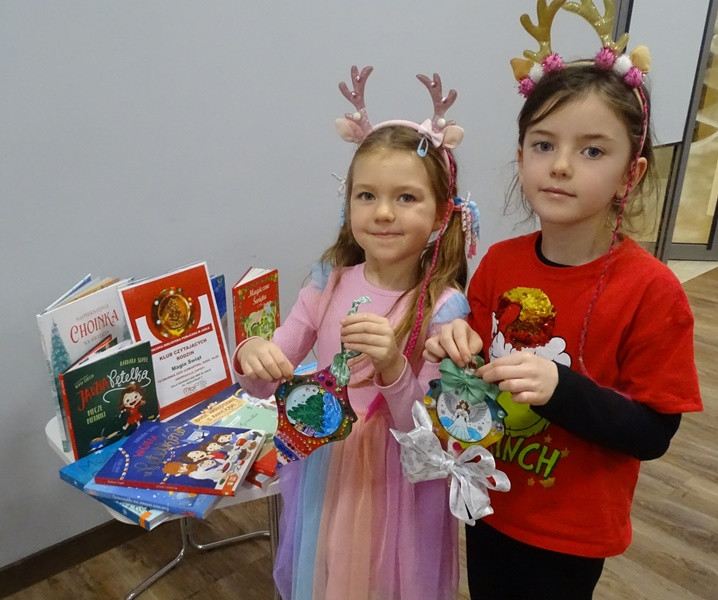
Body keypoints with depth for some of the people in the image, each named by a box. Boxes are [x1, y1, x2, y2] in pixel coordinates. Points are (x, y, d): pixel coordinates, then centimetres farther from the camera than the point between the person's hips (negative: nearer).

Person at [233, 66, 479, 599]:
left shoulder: (444, 308, -20)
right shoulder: (330, 283, -9)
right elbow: (265, 385, -4)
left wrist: (393, 368, -35)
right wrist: (252, 357, -27)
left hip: (397, 489, -3)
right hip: (325, 475, 4)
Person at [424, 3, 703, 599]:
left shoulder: (651, 291, -21)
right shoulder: (499, 263, -9)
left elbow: (654, 433, -18)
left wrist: (559, 389, -33)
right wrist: (459, 349, -20)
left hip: (572, 530, -4)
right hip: (492, 504, 4)